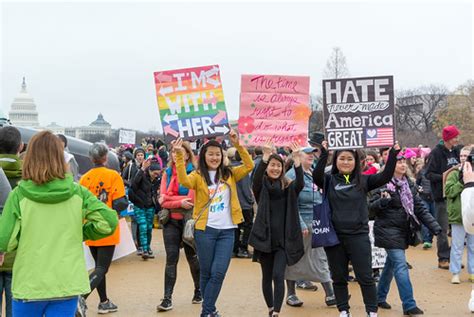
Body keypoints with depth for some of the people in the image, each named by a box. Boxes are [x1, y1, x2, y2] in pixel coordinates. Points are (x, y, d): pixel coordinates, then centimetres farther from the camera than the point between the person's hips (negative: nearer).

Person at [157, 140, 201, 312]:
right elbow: (162, 201, -1)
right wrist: (180, 202, -17)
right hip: (171, 221, 3)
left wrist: (168, 198, -10)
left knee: (192, 257, 11)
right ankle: (167, 298, -3)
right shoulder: (167, 173, 7)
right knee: (171, 259, -4)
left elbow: (191, 199, -16)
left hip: (188, 220, -3)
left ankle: (199, 291, 31)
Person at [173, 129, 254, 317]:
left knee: (219, 273, -3)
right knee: (206, 272, 9)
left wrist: (238, 145, -10)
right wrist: (180, 156, -28)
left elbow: (249, 166, -3)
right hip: (205, 230, -2)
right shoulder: (198, 175, -1)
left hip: (227, 230, 2)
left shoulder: (229, 174, 8)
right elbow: (184, 181, -21)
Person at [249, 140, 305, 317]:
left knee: (278, 275, -13)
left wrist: (296, 158, -32)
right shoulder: (261, 187, 1)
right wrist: (266, 155, -35)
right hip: (265, 238, 1)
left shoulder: (289, 188, 3)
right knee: (267, 277, 12)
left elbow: (301, 183, -18)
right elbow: (256, 178, -21)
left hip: (284, 239, -1)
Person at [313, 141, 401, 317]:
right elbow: (316, 176, -17)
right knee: (339, 278, 11)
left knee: (365, 277, 4)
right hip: (334, 236, 1)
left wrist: (393, 154, -18)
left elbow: (385, 176, -7)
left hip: (358, 235, -1)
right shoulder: (330, 181, 2)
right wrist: (323, 154, -27)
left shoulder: (363, 180, 4)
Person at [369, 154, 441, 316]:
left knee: (391, 264, 17)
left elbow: (420, 208, 7)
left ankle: (380, 297, 32)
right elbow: (371, 206, -11)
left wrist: (435, 227, -1)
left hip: (402, 231, 7)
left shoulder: (409, 185, 7)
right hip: (387, 230, -7)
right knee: (401, 266, -12)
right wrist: (383, 201, -32)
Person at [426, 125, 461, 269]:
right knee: (443, 228, 0)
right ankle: (443, 259, 7)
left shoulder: (456, 151, 10)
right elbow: (429, 174, -12)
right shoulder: (436, 153, -10)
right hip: (442, 196, -7)